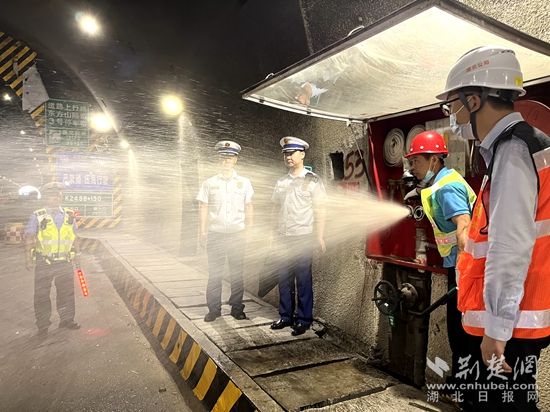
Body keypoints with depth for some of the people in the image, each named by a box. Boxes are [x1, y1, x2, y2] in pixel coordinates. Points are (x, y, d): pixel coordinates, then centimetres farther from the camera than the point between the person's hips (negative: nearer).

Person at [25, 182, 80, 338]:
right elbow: (29, 238, -2)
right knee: (42, 295, 7)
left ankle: (67, 320, 28)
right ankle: (43, 325, 21)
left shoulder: (69, 215, 4)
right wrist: (28, 258, -7)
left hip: (65, 262, 3)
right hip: (43, 263, -2)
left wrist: (76, 255, 12)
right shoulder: (37, 216, -4)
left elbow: (74, 238, 12)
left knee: (67, 293, 12)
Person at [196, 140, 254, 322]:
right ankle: (214, 309, 16)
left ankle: (237, 308, 18)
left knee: (237, 273, 6)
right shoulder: (209, 183, 5)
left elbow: (248, 208, 10)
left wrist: (250, 230, 7)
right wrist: (203, 232, 1)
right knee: (214, 273, 4)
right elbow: (203, 208, 5)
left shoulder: (244, 183, 7)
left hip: (237, 234, 1)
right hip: (215, 234, 0)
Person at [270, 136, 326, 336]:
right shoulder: (281, 182, 12)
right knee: (284, 279, 11)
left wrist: (320, 236, -10)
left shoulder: (312, 180, -3)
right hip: (283, 238, 5)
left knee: (303, 280, 1)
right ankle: (286, 316, 24)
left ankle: (304, 319, 14)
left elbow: (320, 210, -5)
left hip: (303, 237, -5)